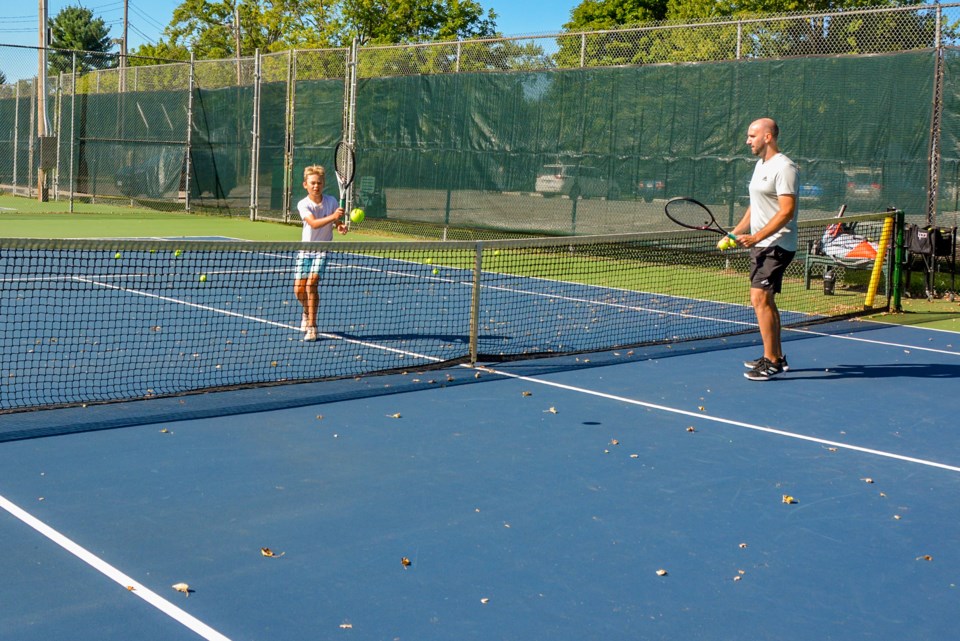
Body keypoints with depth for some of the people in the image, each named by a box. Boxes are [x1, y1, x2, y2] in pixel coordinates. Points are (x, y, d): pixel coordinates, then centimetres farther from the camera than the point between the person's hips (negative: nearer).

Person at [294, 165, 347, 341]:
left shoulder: (331, 201, -6)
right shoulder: (303, 204, -12)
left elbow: (337, 222, 4)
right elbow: (313, 223, -29)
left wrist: (340, 226, -20)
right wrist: (333, 217, -43)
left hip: (323, 249, -1)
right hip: (305, 249, 1)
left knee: (312, 283, -18)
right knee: (299, 289, -1)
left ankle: (311, 327, -11)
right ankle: (307, 312, 34)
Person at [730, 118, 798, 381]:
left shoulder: (783, 167, -14)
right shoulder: (761, 165, 16)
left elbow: (787, 212, -21)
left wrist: (756, 237, -24)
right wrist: (735, 232, 14)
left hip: (777, 245, -10)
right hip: (760, 244, 10)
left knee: (760, 298, -15)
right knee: (765, 300, 13)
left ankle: (771, 362, -10)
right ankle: (777, 357, 23)